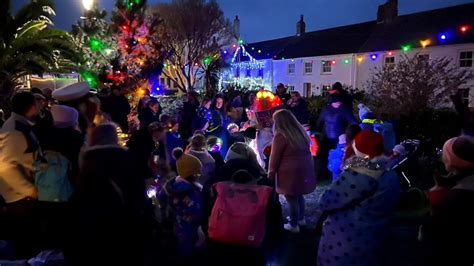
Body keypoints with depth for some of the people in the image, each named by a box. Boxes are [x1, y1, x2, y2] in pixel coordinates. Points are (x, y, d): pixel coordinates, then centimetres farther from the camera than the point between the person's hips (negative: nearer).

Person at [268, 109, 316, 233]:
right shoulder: (301, 132, 8)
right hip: (305, 169, 8)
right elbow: (304, 151, 14)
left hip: (290, 171, -8)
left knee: (291, 197, 4)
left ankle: (293, 225, 15)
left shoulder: (280, 136, -14)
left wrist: (271, 174, 2)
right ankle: (300, 218, 37)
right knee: (298, 195, 22)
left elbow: (274, 157, -9)